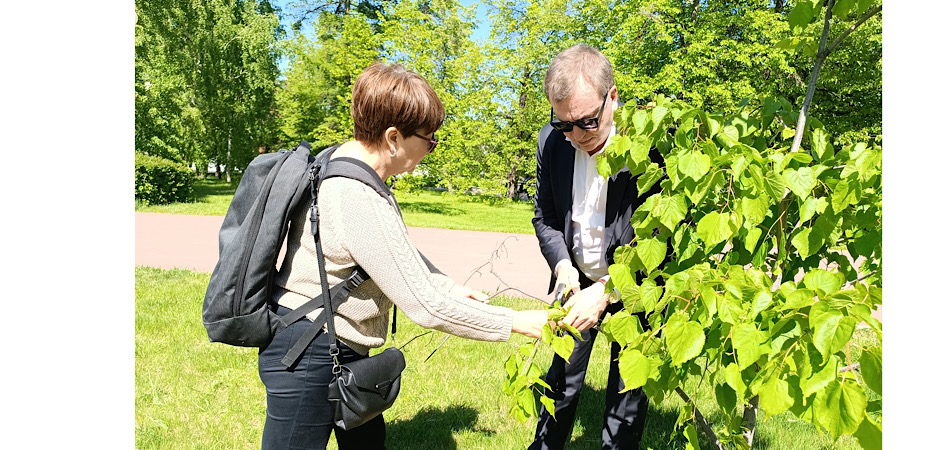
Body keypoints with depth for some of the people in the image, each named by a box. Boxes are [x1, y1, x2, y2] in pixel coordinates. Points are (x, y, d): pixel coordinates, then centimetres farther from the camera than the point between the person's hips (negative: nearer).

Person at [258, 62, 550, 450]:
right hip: (310, 356, -10)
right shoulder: (359, 201, -31)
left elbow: (400, 250, 14)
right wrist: (518, 322, -18)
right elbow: (427, 308, -27)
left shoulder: (341, 159, 1)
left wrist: (449, 286, 10)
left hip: (339, 348, 10)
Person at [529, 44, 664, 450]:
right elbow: (545, 217, 2)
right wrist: (562, 264, -16)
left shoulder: (653, 140, -25)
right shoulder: (552, 140, -11)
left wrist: (607, 292, -29)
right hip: (578, 279, 4)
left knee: (628, 392, 11)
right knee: (562, 379, 18)